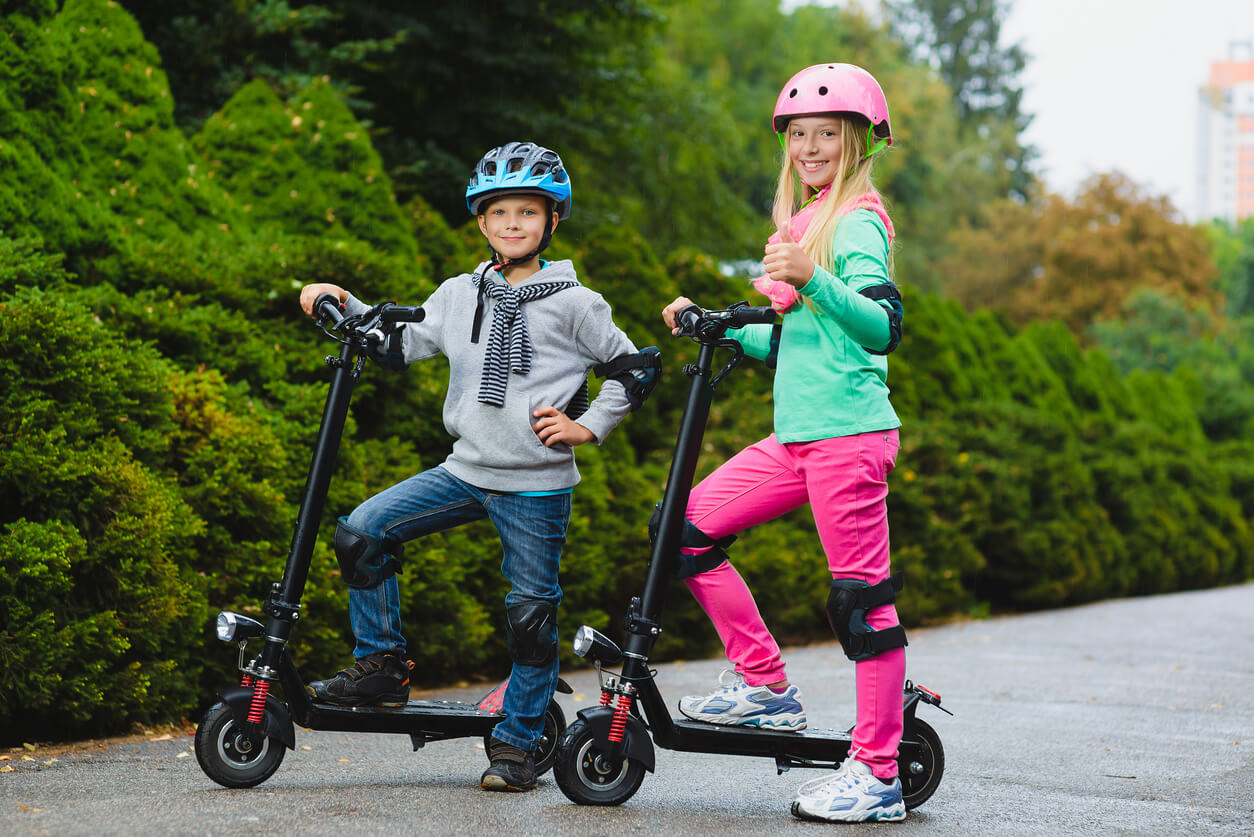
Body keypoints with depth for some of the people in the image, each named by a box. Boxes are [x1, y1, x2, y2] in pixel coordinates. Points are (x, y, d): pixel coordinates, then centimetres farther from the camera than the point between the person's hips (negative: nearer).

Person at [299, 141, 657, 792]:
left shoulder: (573, 304, -3)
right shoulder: (460, 295, 9)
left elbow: (632, 371, 4)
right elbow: (401, 342, 17)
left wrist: (586, 426, -5)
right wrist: (345, 306, 6)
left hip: (537, 487, -4)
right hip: (466, 470, 4)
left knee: (531, 615, -1)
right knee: (361, 532, -8)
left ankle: (517, 743, 14)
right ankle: (381, 667, 4)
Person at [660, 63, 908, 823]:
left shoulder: (857, 223, -7)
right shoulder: (807, 223, 19)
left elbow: (882, 326, -22)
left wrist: (810, 281, -35)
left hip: (849, 433, -9)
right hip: (796, 434, 9)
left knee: (862, 594, -5)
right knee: (690, 528, 4)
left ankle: (878, 776, 1)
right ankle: (766, 688, 13)